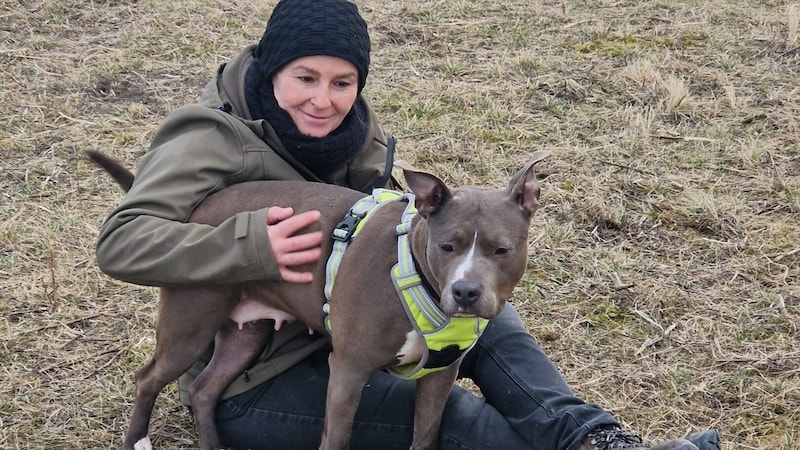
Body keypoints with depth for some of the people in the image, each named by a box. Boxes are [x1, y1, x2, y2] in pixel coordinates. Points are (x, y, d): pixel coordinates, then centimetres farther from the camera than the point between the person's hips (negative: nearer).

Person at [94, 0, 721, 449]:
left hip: (335, 328, 8)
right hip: (251, 381, -7)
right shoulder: (213, 140, -21)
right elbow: (120, 243, -31)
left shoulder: (347, 130, 1)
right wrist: (254, 246, -43)